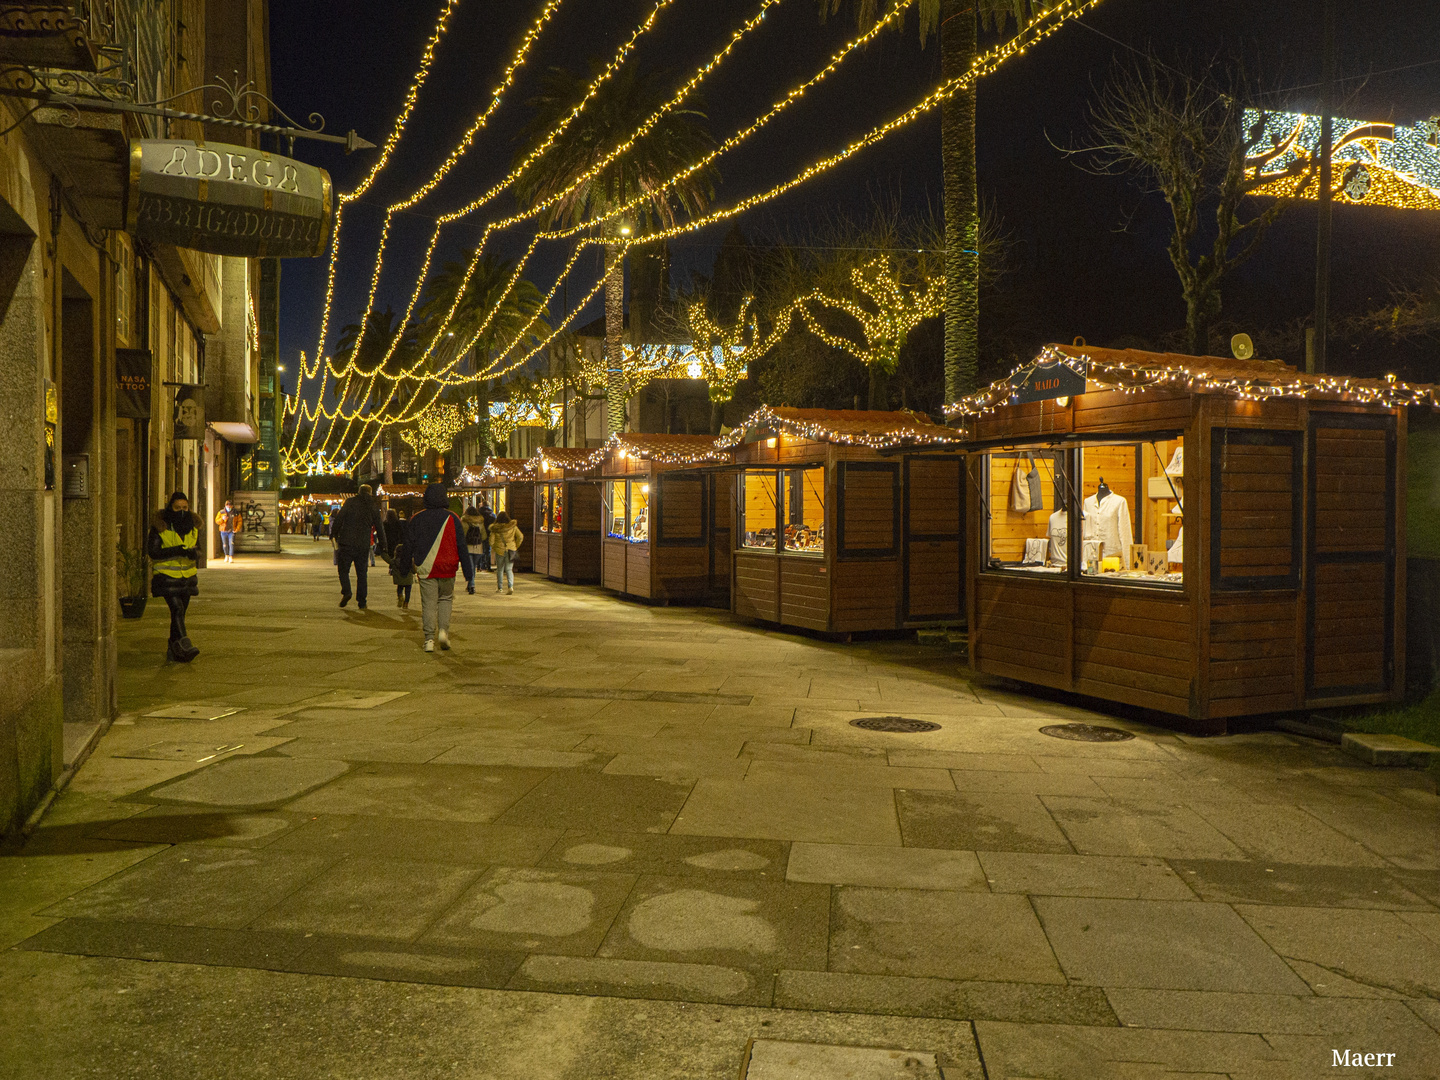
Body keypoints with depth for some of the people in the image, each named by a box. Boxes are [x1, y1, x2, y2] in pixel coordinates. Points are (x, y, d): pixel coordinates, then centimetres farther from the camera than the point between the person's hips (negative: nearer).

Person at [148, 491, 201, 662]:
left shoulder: (193, 526, 4)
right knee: (177, 610, -20)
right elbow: (153, 552, -14)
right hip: (167, 576, -5)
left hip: (187, 576, 5)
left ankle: (173, 650, 22)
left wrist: (194, 554, -15)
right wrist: (178, 551, -25)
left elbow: (198, 550, 10)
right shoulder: (159, 526, -10)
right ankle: (184, 647, -28)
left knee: (180, 613, 10)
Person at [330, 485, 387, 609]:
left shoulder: (350, 501, 1)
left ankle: (346, 591, -14)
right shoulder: (374, 507, 8)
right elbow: (379, 527, 12)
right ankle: (361, 602, 7)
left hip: (346, 543, -2)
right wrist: (383, 544, 19)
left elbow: (339, 518, -4)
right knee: (361, 573, 9)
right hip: (363, 545, 2)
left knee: (343, 569, 9)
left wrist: (333, 534, 5)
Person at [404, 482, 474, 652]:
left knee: (428, 603, 5)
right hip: (447, 569, -1)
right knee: (446, 598, 18)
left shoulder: (416, 519, 2)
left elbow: (408, 546, 7)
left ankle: (429, 639, -1)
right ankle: (443, 630, 1)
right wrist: (469, 574, 1)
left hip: (425, 569, 1)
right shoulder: (452, 519, -3)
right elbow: (462, 547, -3)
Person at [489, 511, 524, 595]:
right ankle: (510, 586, -15)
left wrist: (493, 548, 11)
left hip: (499, 550, -1)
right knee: (509, 569, 7)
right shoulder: (513, 527, -4)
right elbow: (520, 537, -7)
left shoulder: (495, 529, -8)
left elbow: (491, 540, -9)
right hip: (511, 550, 1)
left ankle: (499, 587, 23)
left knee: (500, 569, 17)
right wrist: (516, 546, 6)